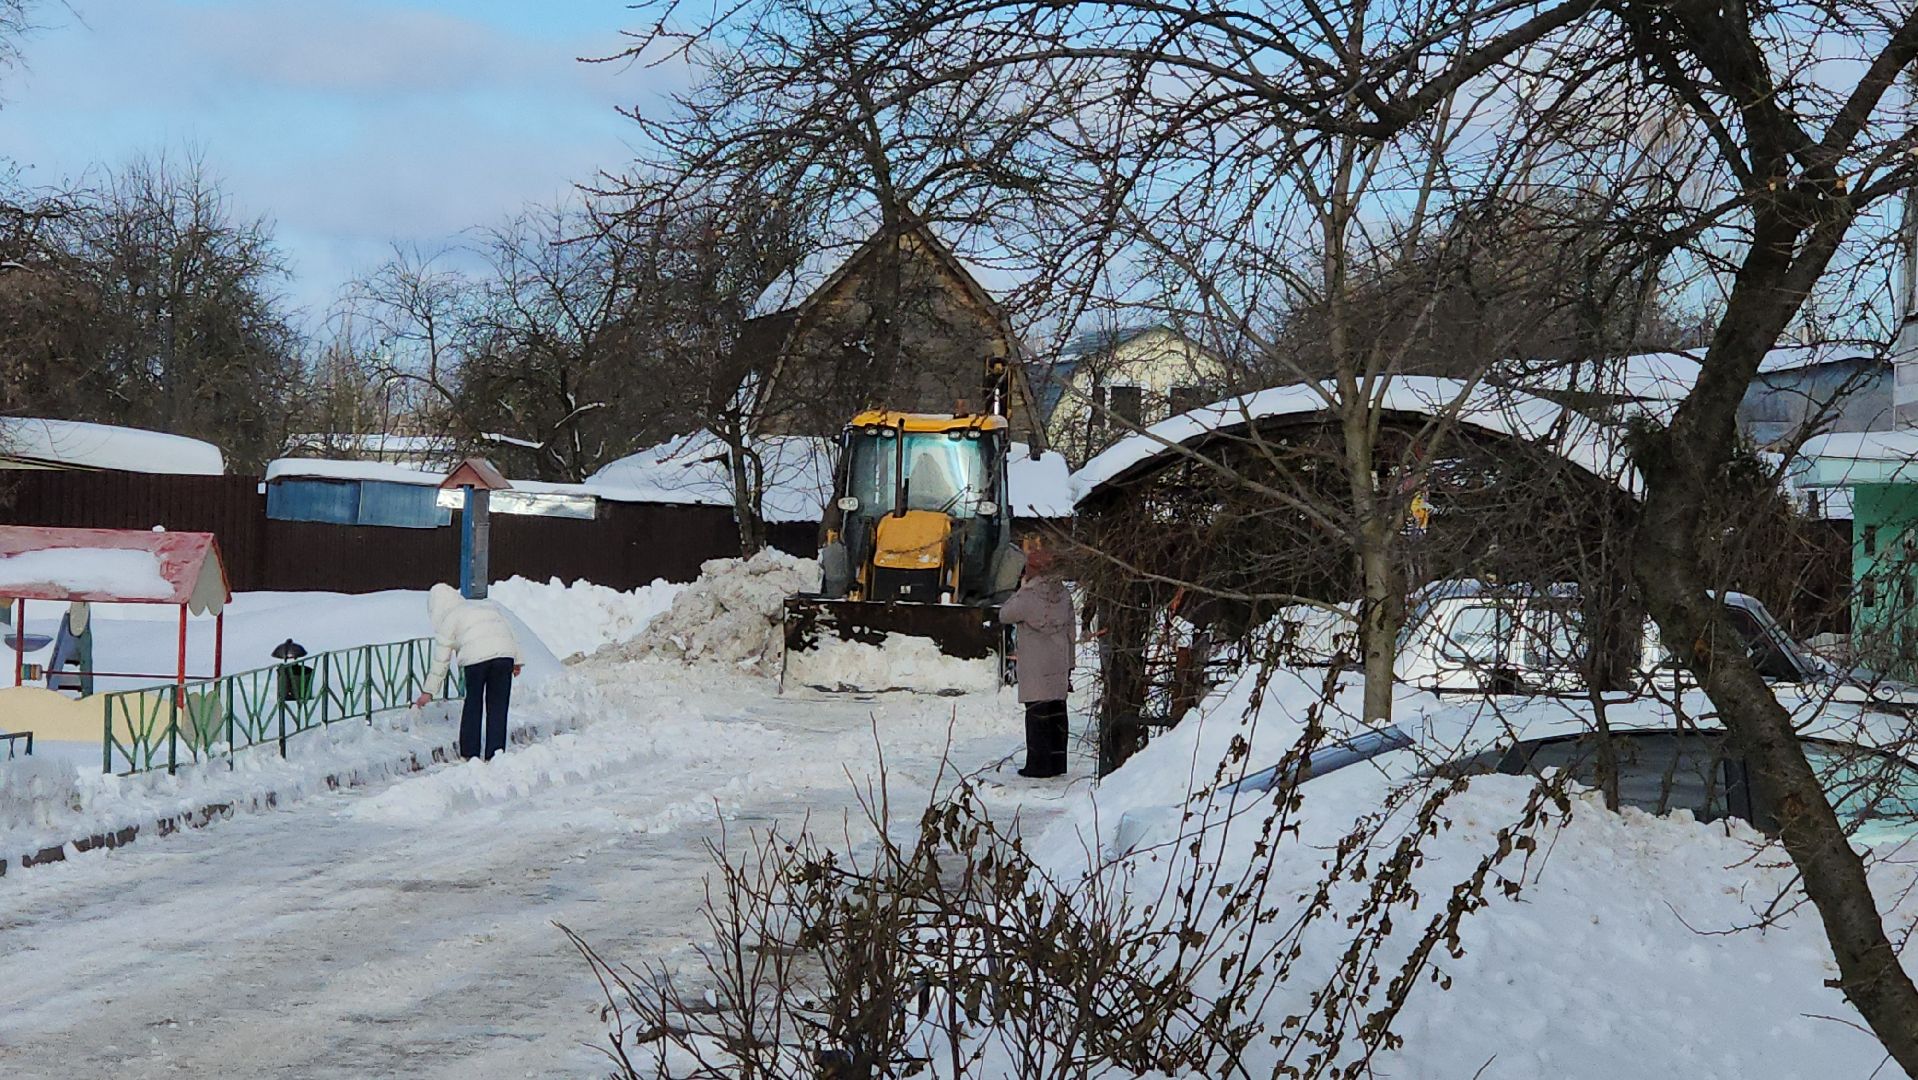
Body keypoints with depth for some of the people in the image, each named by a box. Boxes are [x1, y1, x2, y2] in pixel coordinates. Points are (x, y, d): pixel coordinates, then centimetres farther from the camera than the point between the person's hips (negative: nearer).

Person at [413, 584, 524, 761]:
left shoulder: (446, 619, 15)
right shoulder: (485, 606, 29)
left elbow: (441, 660, 12)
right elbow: (510, 630, 22)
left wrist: (428, 691, 18)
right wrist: (517, 661, 22)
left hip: (476, 656, -4)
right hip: (505, 653, 4)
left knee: (473, 706, 12)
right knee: (498, 706, 9)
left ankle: (469, 753, 13)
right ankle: (494, 754, 5)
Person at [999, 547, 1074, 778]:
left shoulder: (1028, 596, -16)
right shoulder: (1063, 594, 5)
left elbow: (1004, 615, 0)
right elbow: (1070, 632, 12)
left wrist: (1022, 588, 4)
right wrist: (1069, 665, 19)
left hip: (1035, 668, -6)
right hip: (1059, 665, 6)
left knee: (1037, 713, -2)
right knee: (1057, 712, 10)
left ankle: (1039, 763, -1)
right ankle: (1057, 762, 15)